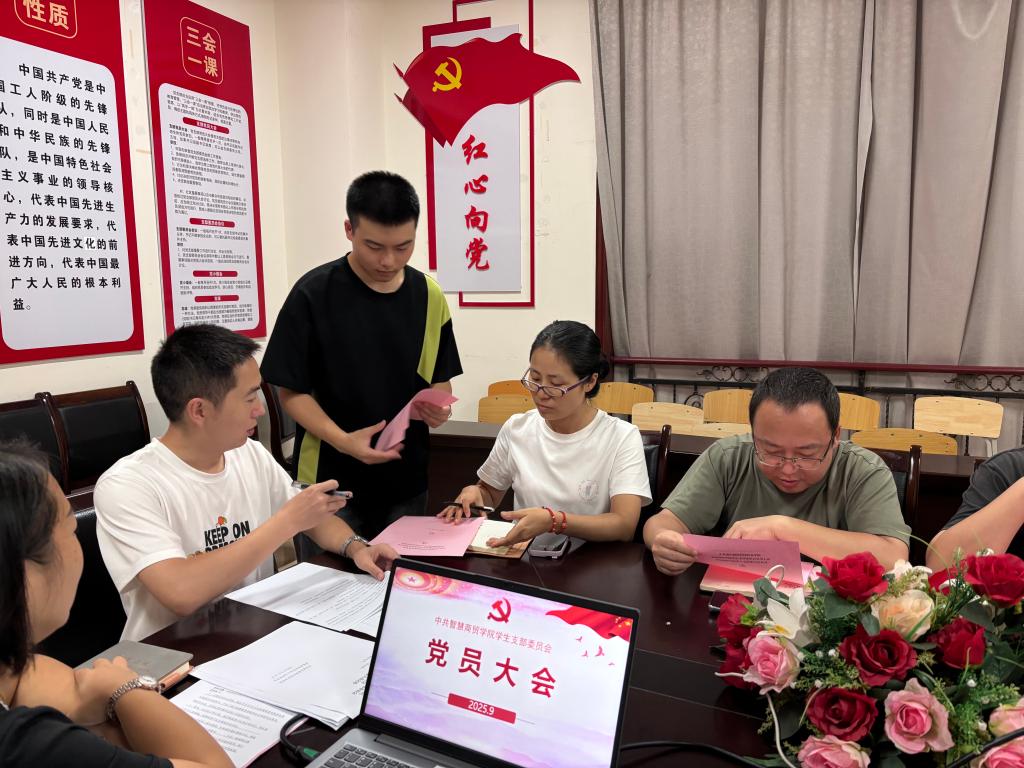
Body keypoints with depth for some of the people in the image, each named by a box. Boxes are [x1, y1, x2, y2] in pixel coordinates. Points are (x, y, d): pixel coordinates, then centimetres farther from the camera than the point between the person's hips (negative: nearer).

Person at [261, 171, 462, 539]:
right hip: (330, 482, -3)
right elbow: (292, 391, -8)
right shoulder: (314, 294, -12)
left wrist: (437, 405, -13)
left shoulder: (429, 295, 0)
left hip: (406, 482, 4)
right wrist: (342, 440, -23)